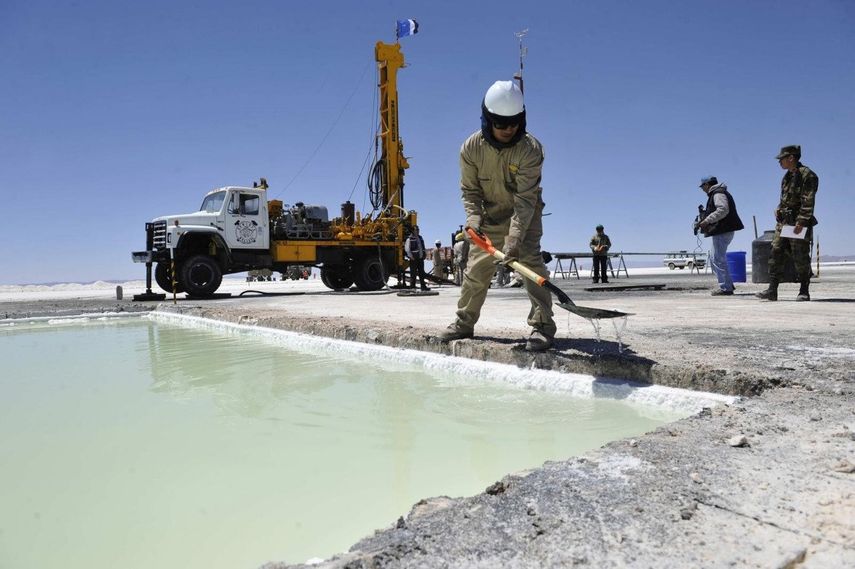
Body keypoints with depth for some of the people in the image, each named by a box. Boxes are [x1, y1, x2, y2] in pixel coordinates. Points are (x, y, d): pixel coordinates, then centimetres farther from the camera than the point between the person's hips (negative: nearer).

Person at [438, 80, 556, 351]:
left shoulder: (530, 149, -25)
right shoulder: (471, 148, -15)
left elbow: (525, 199, -30)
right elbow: (470, 189, -5)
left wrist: (515, 238, -38)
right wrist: (473, 218, -22)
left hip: (524, 216, -3)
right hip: (489, 217, 4)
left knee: (530, 261, -20)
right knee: (476, 268, 7)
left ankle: (542, 326, -14)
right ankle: (464, 322, 23)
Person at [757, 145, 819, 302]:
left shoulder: (807, 175, -9)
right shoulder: (787, 176, 17)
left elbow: (808, 202, -17)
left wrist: (801, 221, -22)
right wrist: (779, 210, 9)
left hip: (799, 224, -8)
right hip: (783, 222, 8)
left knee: (801, 259, -2)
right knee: (776, 254, 0)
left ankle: (804, 292, 7)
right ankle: (772, 290, 0)